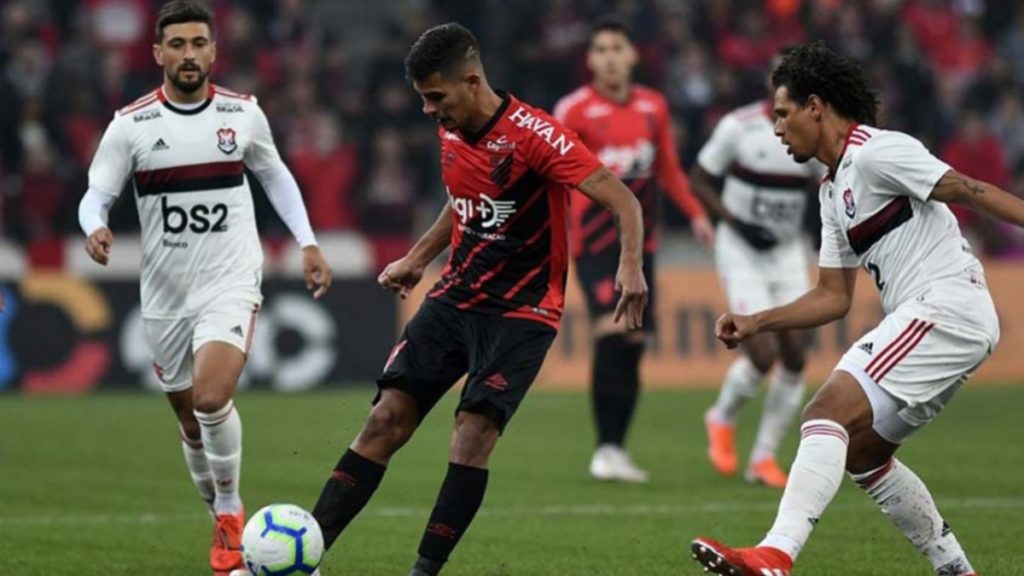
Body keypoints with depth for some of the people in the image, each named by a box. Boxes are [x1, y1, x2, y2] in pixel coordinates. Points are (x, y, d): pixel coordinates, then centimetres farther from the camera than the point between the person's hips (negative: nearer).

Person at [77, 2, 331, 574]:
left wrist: (309, 243, 11)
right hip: (165, 293, 2)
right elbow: (98, 194, -4)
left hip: (231, 283, -2)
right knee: (192, 421, 10)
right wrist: (96, 228, -26)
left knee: (212, 398, -24)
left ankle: (231, 513, -4)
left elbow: (275, 175, 16)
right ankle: (226, 524, 31)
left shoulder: (243, 113, -1)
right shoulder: (131, 124, -5)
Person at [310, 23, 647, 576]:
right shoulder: (451, 131, 4)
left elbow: (622, 201, -23)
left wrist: (631, 267, -38)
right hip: (454, 297, 6)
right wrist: (417, 257, 28)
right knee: (386, 420, -5)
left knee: (474, 431, -19)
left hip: (521, 311, -6)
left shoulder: (532, 134, -19)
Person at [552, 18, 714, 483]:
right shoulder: (575, 110, -5)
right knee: (611, 332, -19)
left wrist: (695, 214, 10)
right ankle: (606, 449, -15)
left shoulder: (654, 108, 9)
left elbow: (668, 170, 20)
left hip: (640, 240, 5)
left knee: (634, 344, 3)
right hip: (595, 242, -5)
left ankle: (617, 450, 13)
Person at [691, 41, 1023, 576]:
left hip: (947, 305, -10)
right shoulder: (833, 190, 22)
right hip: (925, 318, 10)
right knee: (859, 451, 18)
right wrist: (755, 323, 15)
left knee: (828, 414, -21)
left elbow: (969, 190, -13)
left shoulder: (875, 152, -7)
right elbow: (833, 297, 24)